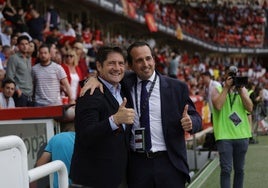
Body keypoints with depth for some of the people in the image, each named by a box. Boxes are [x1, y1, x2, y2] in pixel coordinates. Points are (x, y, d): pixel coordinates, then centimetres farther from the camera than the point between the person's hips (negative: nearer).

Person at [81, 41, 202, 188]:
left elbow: (196, 118, 4)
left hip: (169, 163, -1)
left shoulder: (177, 87, 0)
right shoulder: (125, 84, 4)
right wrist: (95, 78, -7)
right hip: (136, 163, 1)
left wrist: (190, 122, -19)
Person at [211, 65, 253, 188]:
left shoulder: (243, 90, 12)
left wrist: (241, 90, -8)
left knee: (239, 169, 10)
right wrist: (226, 88, -13)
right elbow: (218, 106, -17)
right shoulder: (218, 90, 2)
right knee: (226, 169, -8)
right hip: (224, 136, -3)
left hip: (242, 135, 4)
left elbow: (250, 108, -1)